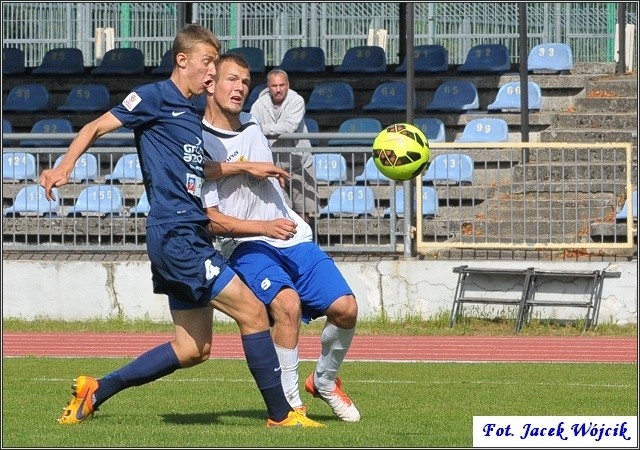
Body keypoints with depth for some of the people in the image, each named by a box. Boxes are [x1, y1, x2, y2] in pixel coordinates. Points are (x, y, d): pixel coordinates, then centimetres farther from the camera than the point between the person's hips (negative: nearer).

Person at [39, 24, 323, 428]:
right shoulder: (155, 97, -4)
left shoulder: (194, 116, 19)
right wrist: (64, 168, -19)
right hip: (175, 232, -10)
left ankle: (95, 392, 16)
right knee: (252, 311, -11)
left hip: (191, 236, 10)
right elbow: (96, 127, -5)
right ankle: (281, 414, -4)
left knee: (193, 349, 10)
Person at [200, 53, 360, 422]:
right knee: (288, 303, -33)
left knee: (345, 308, -9)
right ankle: (288, 405, -21)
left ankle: (325, 381, 19)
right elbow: (209, 219, -11)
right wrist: (265, 227, -19)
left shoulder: (252, 125, 12)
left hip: (296, 238, 7)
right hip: (248, 247, -7)